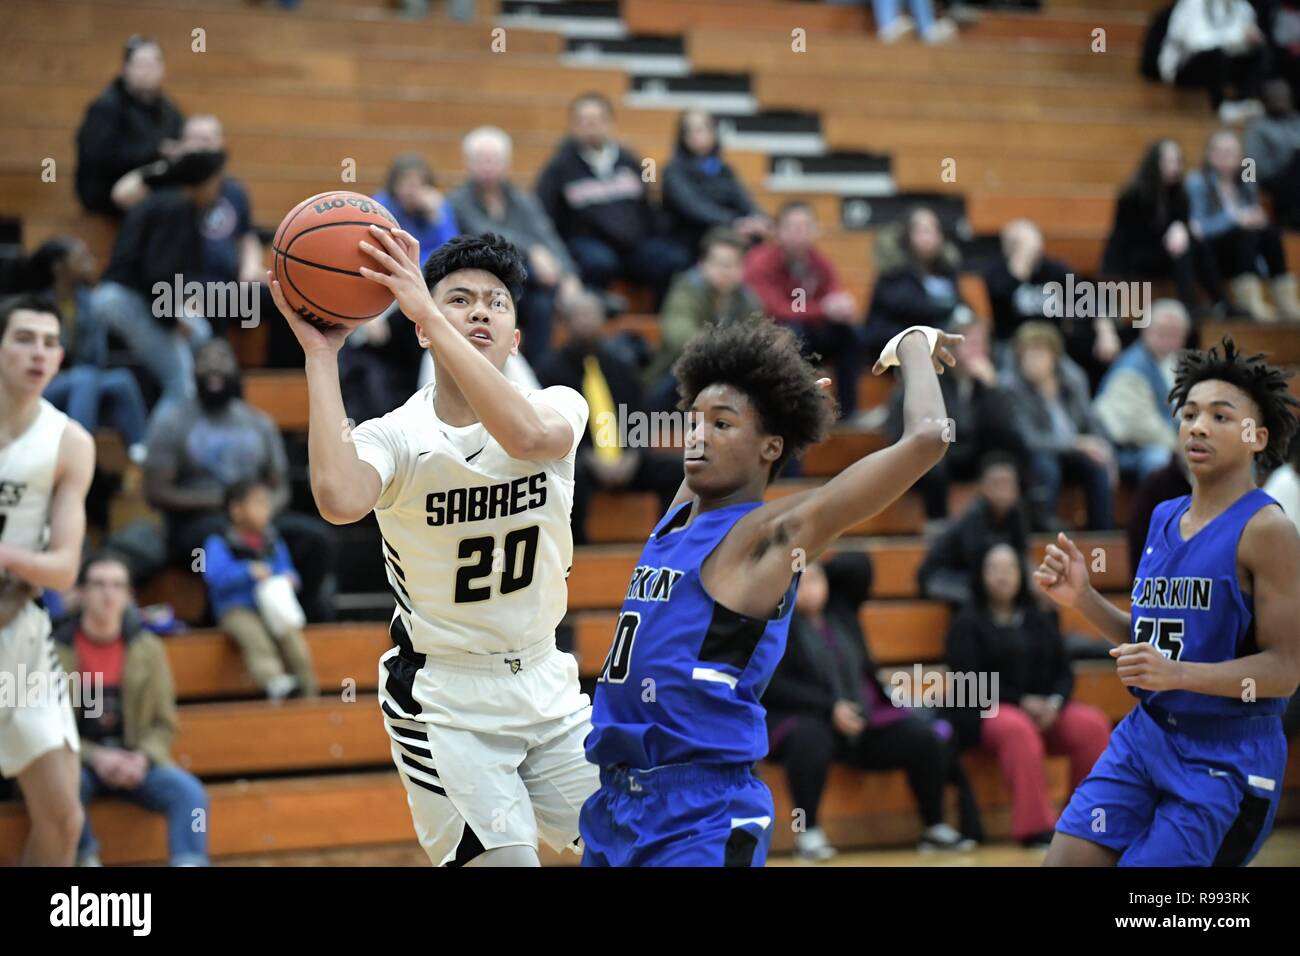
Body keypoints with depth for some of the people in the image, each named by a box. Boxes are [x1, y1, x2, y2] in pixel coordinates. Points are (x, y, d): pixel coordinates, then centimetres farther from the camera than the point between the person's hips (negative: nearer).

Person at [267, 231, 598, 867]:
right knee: (501, 860, -14)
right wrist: (320, 354, -31)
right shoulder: (396, 437, -13)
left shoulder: (559, 408, -6)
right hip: (443, 700, -4)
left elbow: (528, 435, -33)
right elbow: (339, 500, -38)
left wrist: (427, 312, -37)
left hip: (544, 683, 4)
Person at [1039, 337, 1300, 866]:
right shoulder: (1164, 517, 9)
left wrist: (1178, 673, -30)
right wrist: (1083, 598, 2)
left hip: (1227, 756, -7)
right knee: (1065, 860, -1)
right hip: (1146, 734, 7)